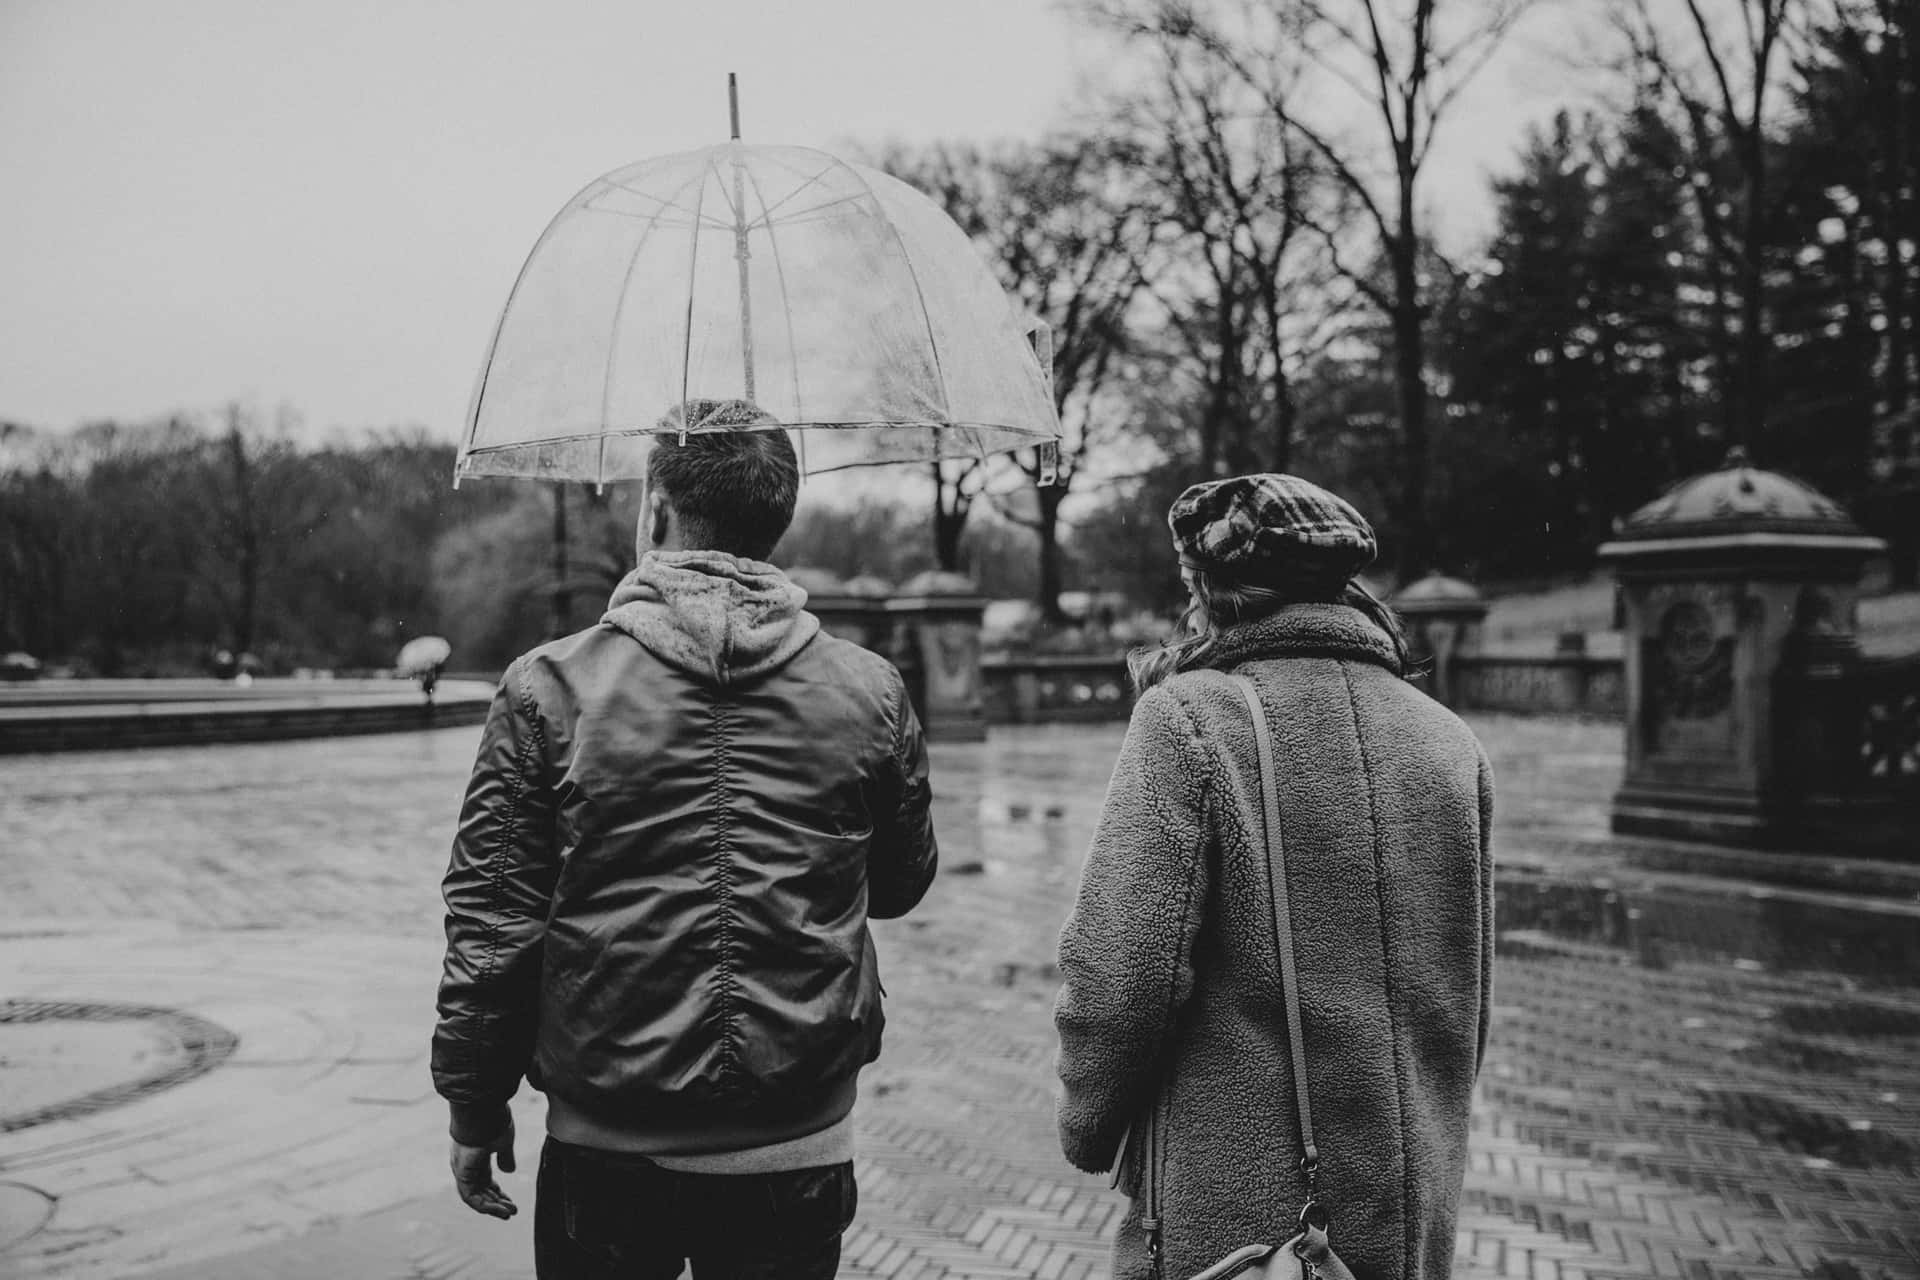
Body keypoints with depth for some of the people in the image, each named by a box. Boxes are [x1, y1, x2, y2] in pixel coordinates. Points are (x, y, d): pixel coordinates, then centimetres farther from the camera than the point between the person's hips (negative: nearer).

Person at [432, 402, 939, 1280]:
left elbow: (491, 920, -7)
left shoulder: (549, 689, -9)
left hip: (607, 1146, -1)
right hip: (797, 1151, 1)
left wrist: (475, 1108, 5)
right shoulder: (871, 691, -4)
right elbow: (902, 885, 10)